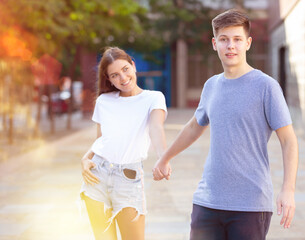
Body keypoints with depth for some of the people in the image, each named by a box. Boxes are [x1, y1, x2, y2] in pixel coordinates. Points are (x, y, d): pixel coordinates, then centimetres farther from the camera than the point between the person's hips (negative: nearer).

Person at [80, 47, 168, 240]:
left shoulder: (153, 98, 1)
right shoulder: (104, 101, 12)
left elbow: (156, 127, -19)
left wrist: (163, 159, -38)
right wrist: (86, 159, -1)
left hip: (129, 180, -3)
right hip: (97, 175, 3)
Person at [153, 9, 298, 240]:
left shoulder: (266, 86, -5)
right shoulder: (212, 86, 11)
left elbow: (289, 141, -7)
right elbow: (195, 127, 29)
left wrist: (288, 190, -19)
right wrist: (164, 159, 39)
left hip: (251, 205, -5)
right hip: (207, 201, 5)